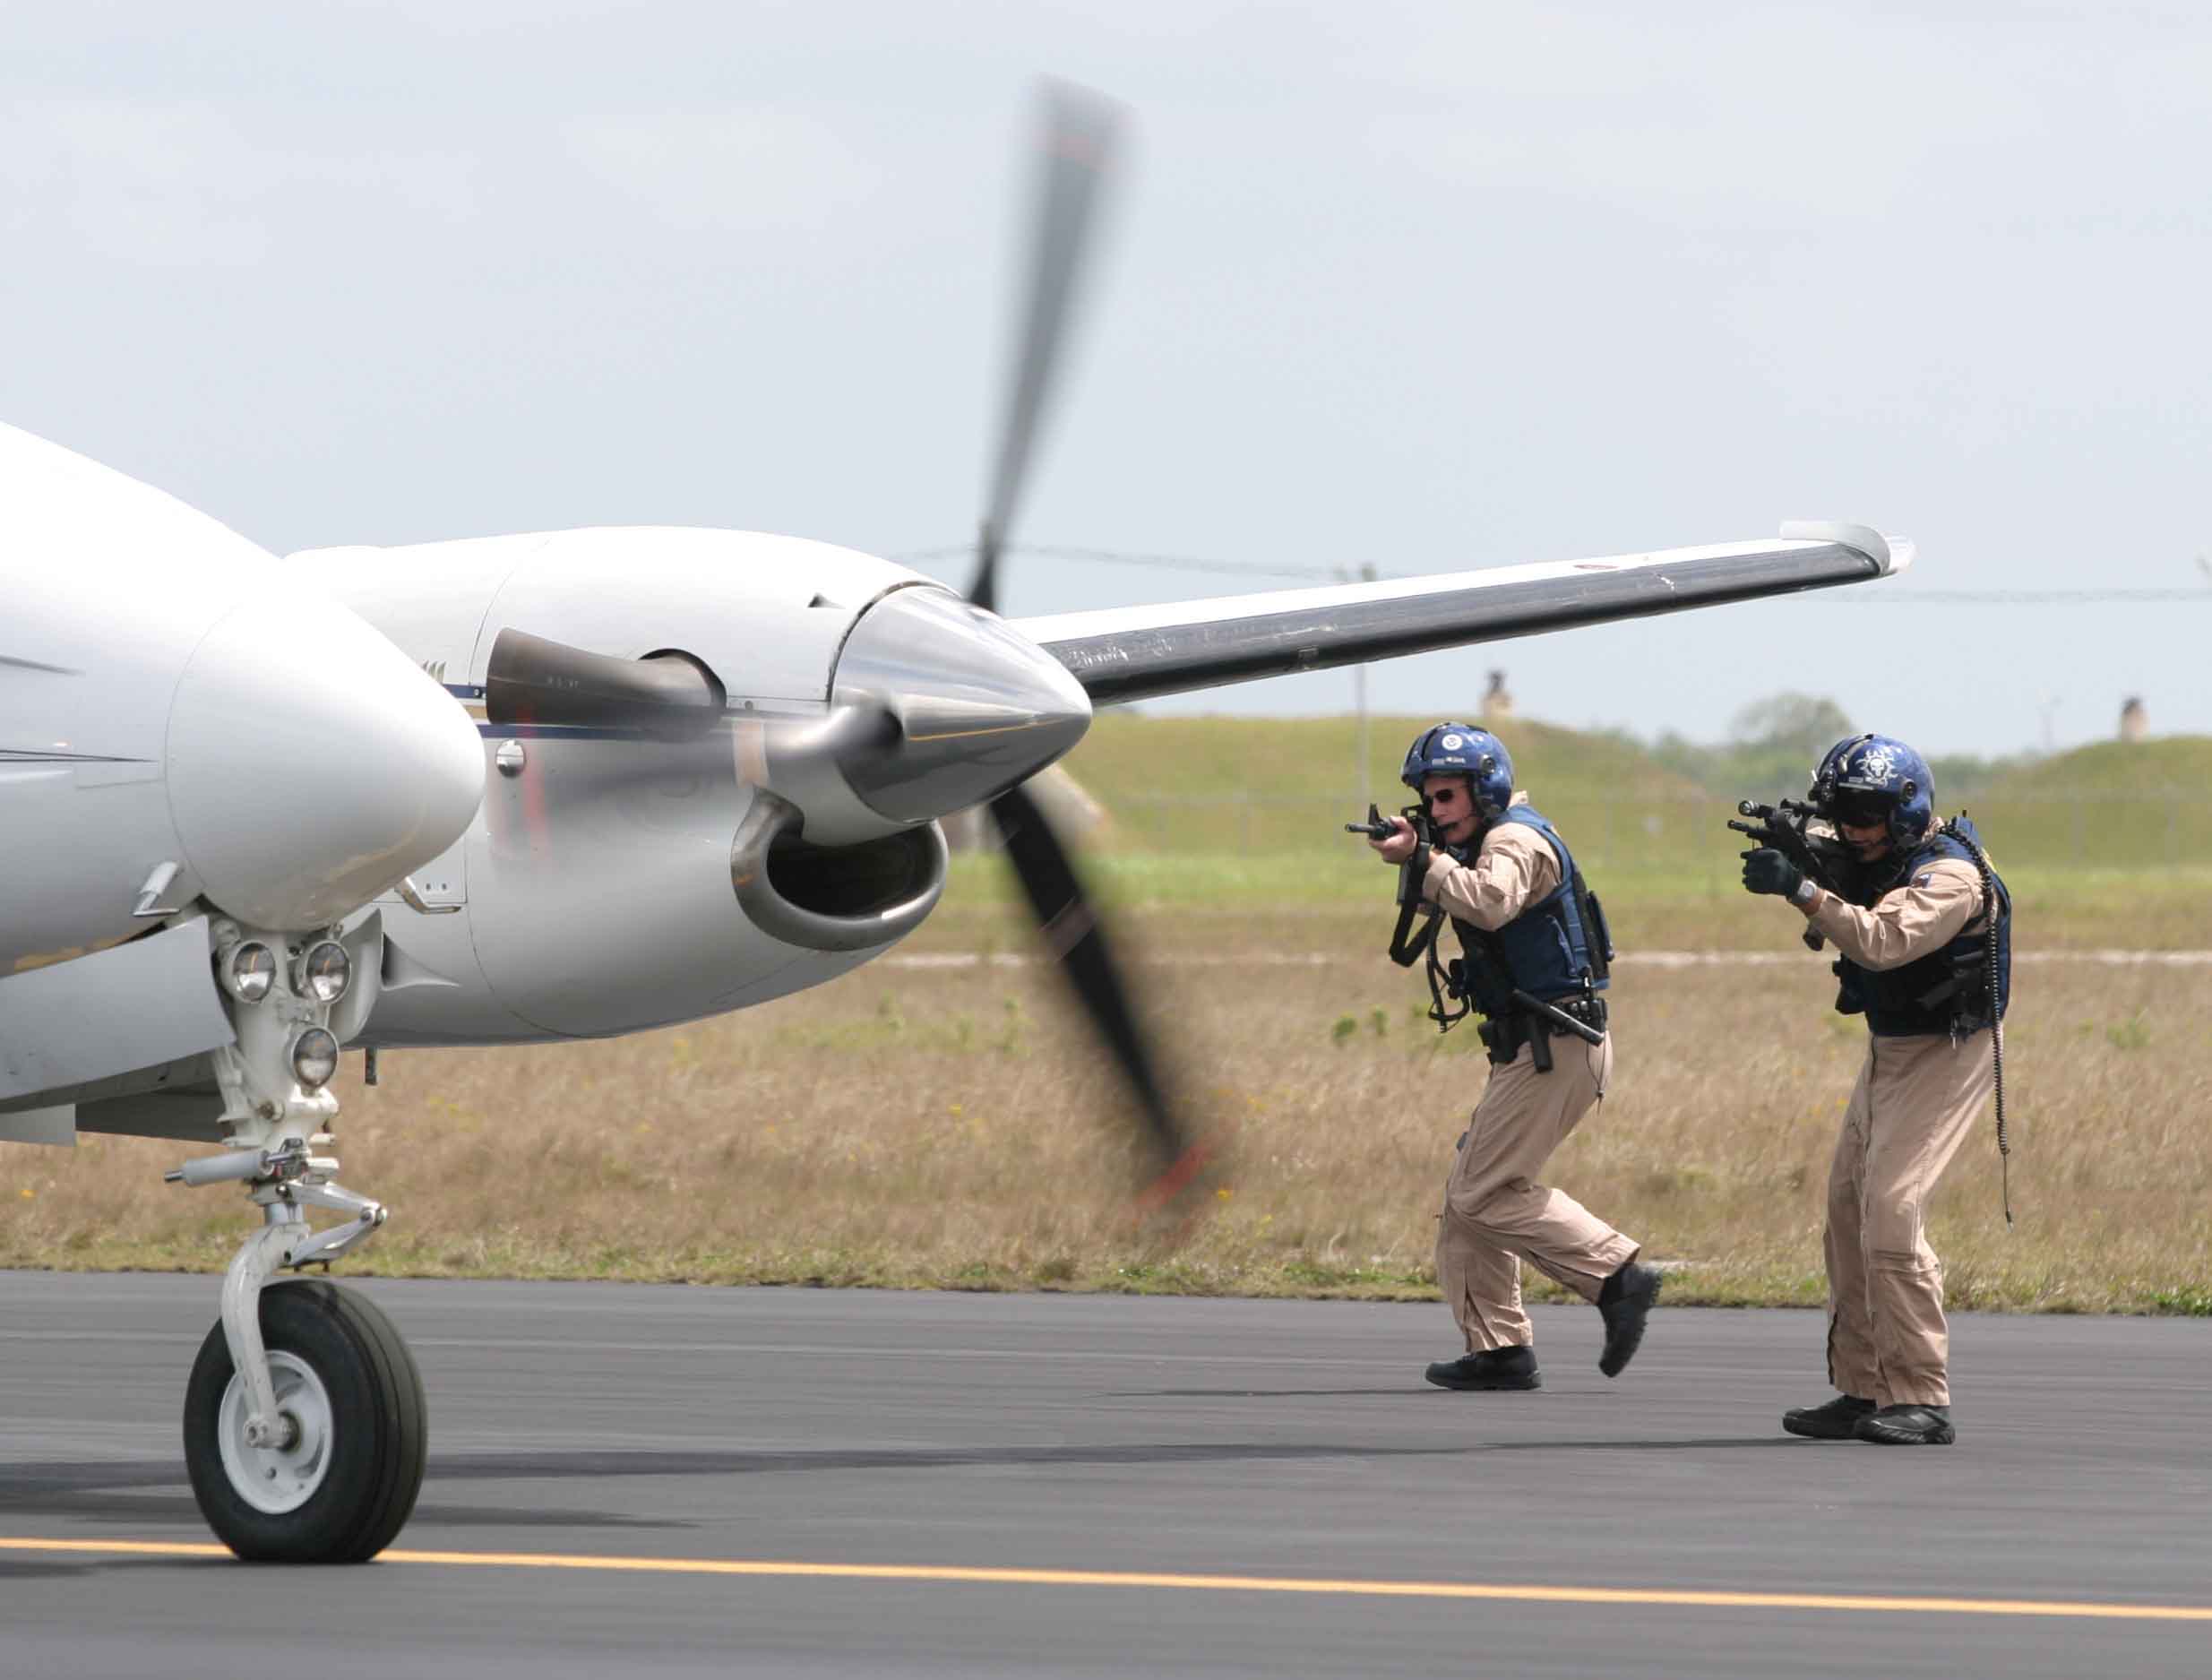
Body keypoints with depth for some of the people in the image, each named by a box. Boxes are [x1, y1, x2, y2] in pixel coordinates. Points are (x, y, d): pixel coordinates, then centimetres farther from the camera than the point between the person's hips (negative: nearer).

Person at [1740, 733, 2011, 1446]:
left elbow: (1884, 942, -39)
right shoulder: (1874, 859, 6)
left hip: (1946, 1053, -10)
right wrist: (1789, 853, -11)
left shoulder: (1949, 877, -24)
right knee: (1848, 1213, 9)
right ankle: (1862, 1393, 15)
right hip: (1890, 1050, 10)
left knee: (1891, 1214, -19)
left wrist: (1803, 890, -45)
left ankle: (1923, 1402, -17)